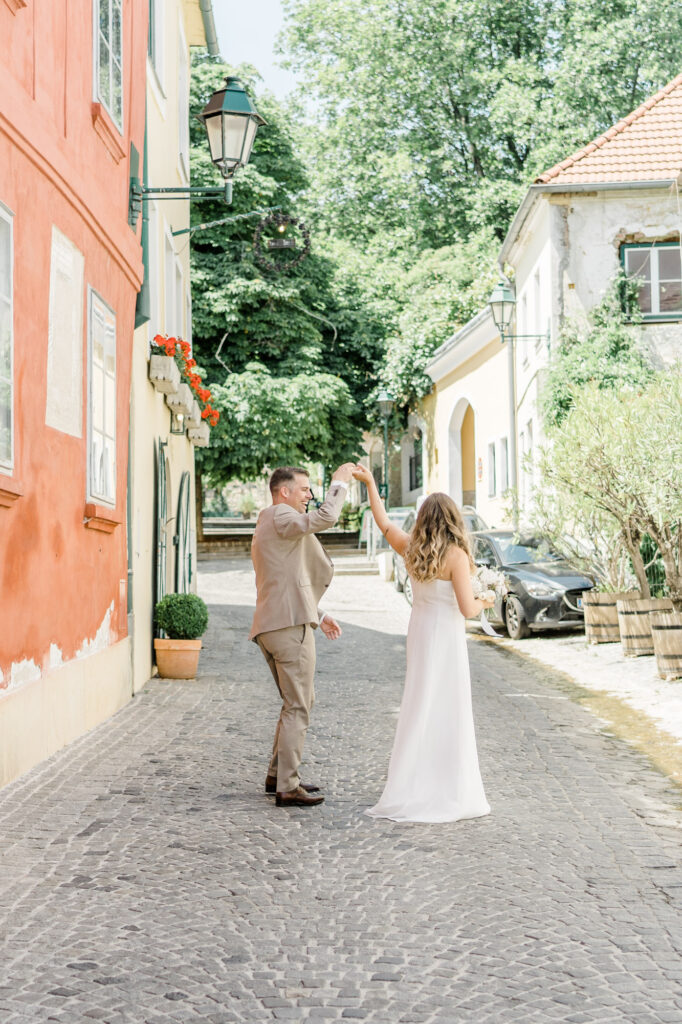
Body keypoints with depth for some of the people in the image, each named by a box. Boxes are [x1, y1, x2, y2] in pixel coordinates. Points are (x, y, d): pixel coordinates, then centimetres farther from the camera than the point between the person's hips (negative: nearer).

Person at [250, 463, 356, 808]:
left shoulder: (267, 527, 24)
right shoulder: (280, 517, -9)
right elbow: (325, 518, -26)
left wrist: (318, 616, 27)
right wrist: (339, 482, -10)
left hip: (273, 625, 11)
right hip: (289, 625, -11)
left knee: (297, 702, 19)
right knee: (297, 707, -6)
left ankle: (277, 775, 25)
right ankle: (288, 788, -4)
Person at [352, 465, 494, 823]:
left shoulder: (411, 550, -1)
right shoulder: (456, 555, -17)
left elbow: (383, 521, 16)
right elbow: (466, 608, -20)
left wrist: (370, 482, 24)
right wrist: (484, 602, 2)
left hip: (418, 630, 6)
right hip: (446, 635, -6)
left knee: (420, 708, 13)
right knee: (447, 710, 0)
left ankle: (410, 790, 15)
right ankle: (447, 791, 4)